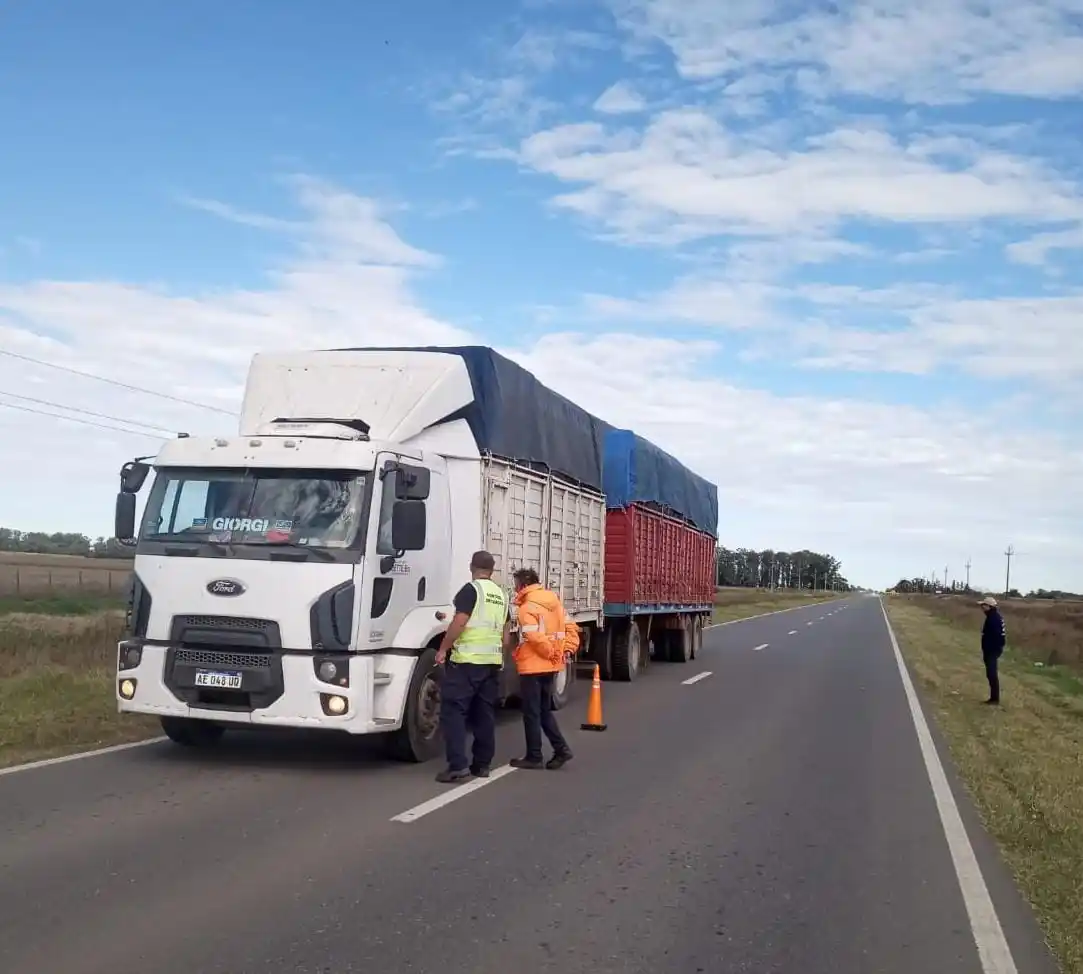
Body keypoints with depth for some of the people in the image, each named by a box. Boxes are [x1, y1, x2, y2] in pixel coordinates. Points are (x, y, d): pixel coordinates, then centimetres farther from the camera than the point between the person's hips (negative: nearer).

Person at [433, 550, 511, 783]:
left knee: (453, 710, -7)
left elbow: (459, 622, -18)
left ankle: (457, 764, -15)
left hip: (467, 660, -7)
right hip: (492, 661, 7)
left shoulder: (471, 589, -9)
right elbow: (505, 630, 20)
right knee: (485, 713, 11)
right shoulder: (501, 594, 14)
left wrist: (443, 648, -11)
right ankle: (482, 764, 14)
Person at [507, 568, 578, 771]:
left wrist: (551, 653, -11)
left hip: (533, 667, -8)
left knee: (531, 713, 2)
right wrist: (567, 650, 4)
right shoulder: (554, 602, 10)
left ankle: (534, 757, 8)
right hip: (551, 667, 8)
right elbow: (571, 628, 10)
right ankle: (561, 749, 10)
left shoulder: (528, 607, -15)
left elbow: (535, 637, -24)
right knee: (544, 710, 18)